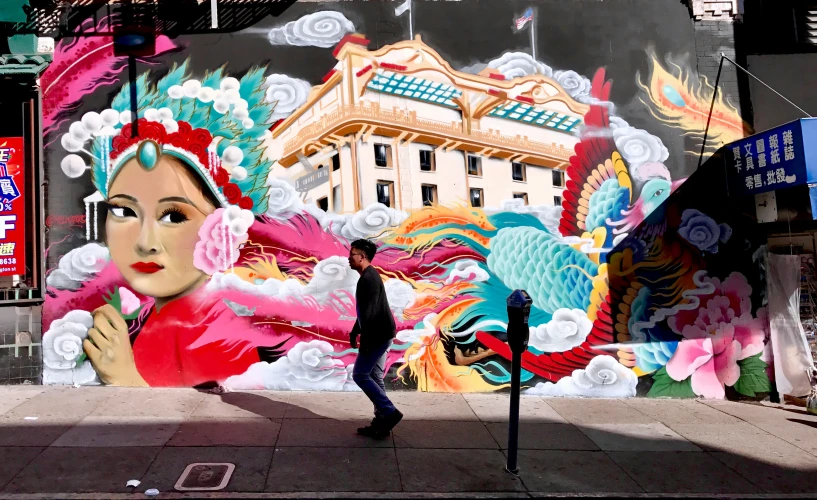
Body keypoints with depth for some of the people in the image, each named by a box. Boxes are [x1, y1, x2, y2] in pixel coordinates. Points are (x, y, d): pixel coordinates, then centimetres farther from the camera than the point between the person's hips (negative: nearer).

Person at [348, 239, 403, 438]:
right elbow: (364, 310, 23)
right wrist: (355, 331, 24)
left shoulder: (369, 278, -18)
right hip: (381, 335, 10)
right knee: (374, 377, 12)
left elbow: (370, 311, -23)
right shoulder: (369, 276, 15)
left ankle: (390, 412, -2)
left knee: (360, 374, -4)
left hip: (378, 335, -10)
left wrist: (364, 339, -20)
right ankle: (381, 420, 16)